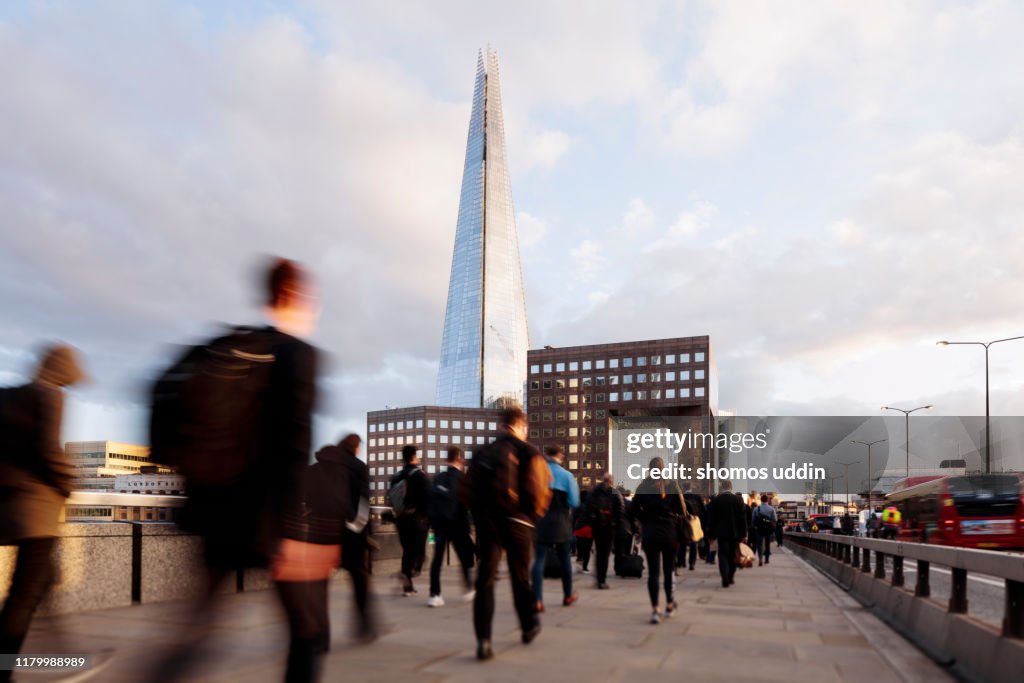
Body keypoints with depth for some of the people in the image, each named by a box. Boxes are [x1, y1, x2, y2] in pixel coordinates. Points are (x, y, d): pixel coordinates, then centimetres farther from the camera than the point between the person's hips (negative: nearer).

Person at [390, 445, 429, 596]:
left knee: (407, 551, 12)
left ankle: (407, 585, 13)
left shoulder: (396, 477, 9)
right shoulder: (419, 475, -9)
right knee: (419, 550, 1)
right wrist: (430, 517, -5)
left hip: (400, 518, 6)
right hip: (418, 518, -6)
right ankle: (409, 574, -22)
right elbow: (426, 497, -14)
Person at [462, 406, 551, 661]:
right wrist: (534, 515, 4)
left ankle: (483, 640, -11)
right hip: (517, 522, -2)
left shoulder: (485, 452, 9)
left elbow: (467, 487, 6)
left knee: (485, 579, 0)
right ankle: (529, 627, 32)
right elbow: (539, 489, -12)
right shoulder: (528, 452, -4)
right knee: (520, 577, 14)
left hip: (486, 520, 2)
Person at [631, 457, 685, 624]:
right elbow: (681, 509, -7)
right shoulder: (671, 485, -6)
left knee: (653, 571, 2)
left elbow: (635, 509, -1)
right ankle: (669, 604, 25)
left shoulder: (643, 487, -2)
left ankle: (655, 609, -6)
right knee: (669, 569, 15)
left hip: (649, 533, 0)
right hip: (670, 532, 0)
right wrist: (674, 518, 12)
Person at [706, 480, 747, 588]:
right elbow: (743, 518, -1)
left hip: (721, 533, -2)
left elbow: (711, 519, -3)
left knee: (723, 555, -1)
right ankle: (730, 578, 23)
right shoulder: (738, 500, -1)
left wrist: (711, 535, 4)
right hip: (735, 533, 2)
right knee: (732, 555, 15)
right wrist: (743, 534, 5)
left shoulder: (715, 501, -5)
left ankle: (725, 580, -14)